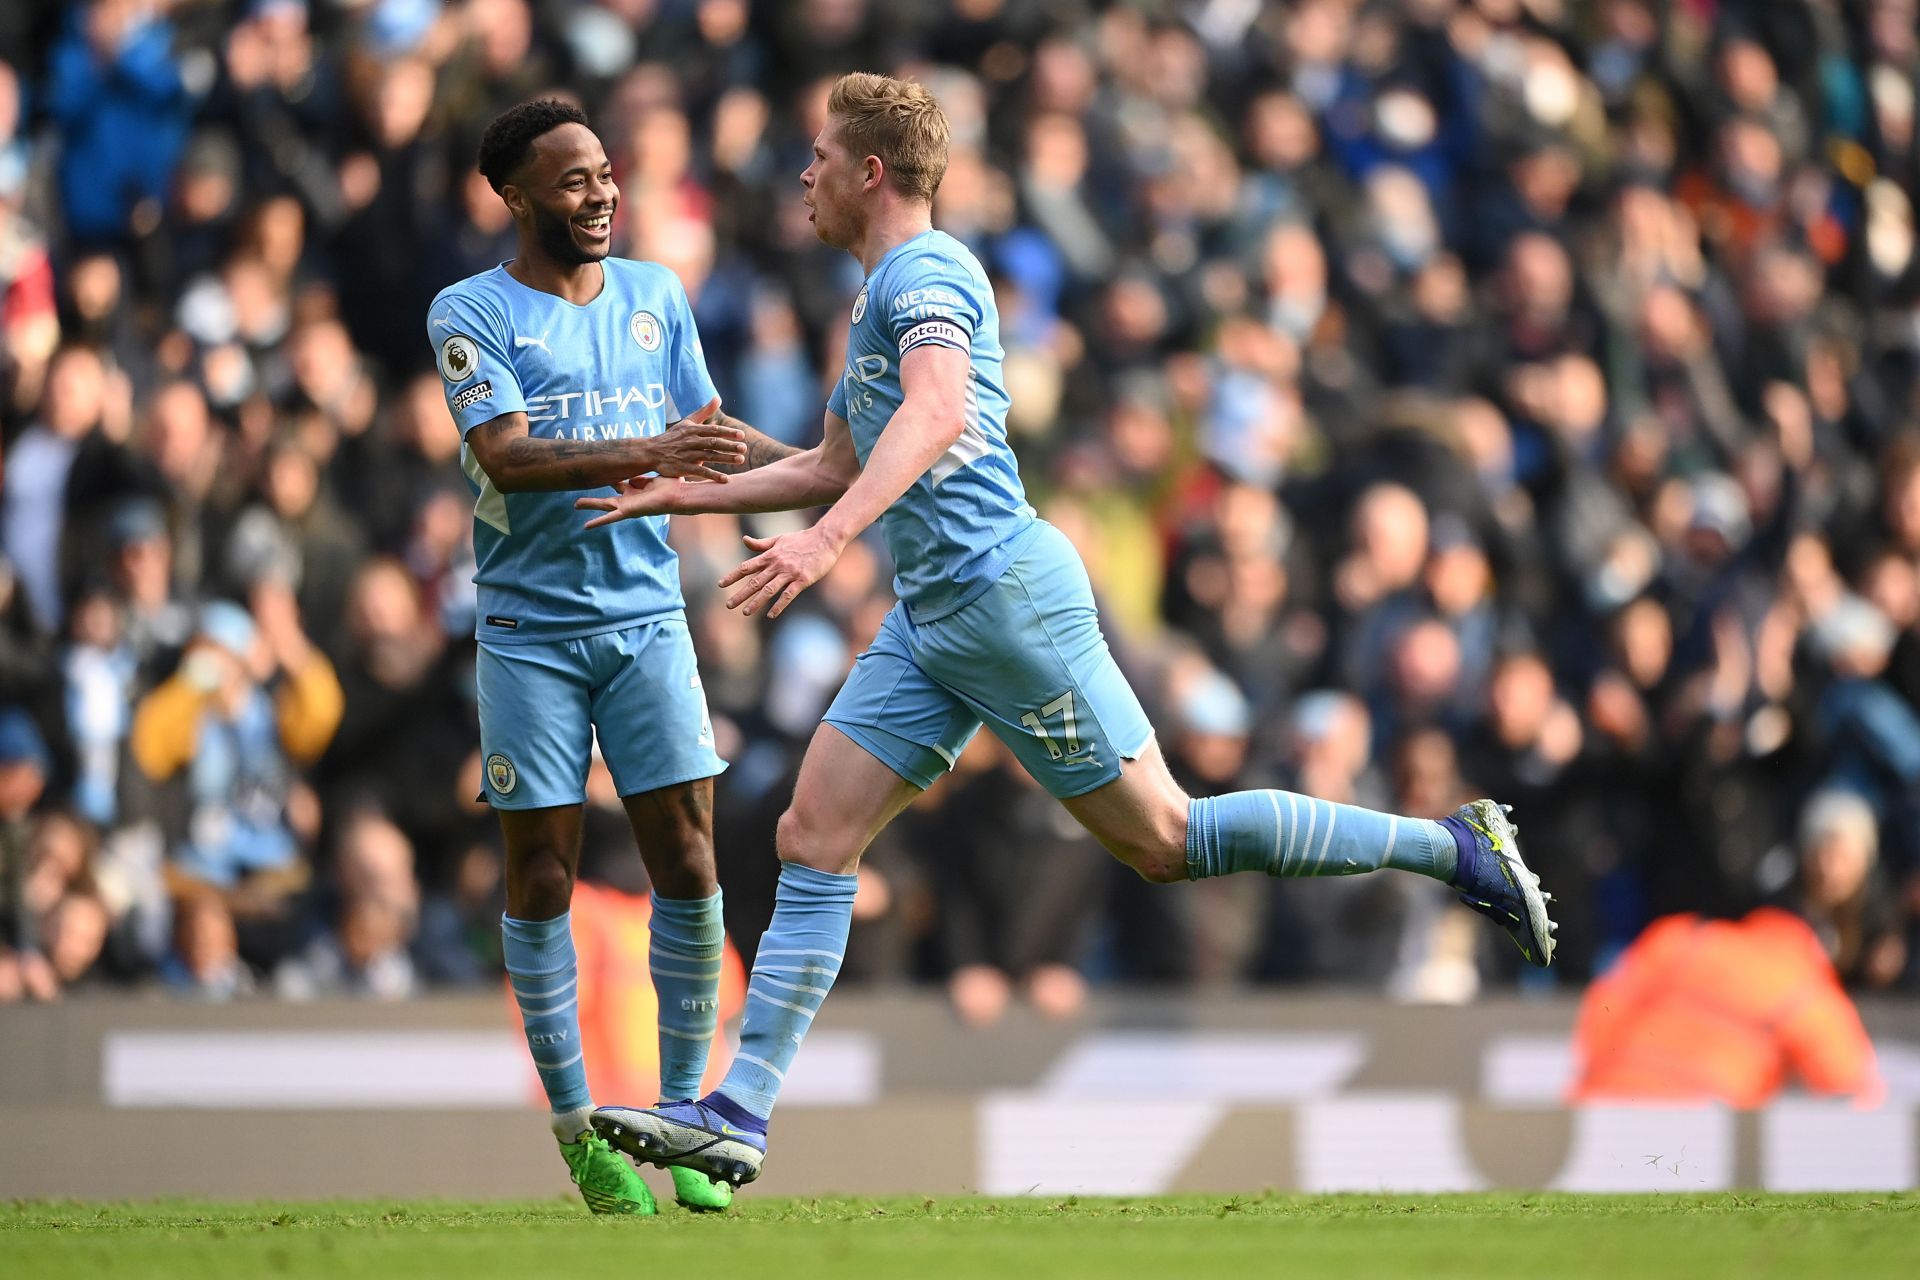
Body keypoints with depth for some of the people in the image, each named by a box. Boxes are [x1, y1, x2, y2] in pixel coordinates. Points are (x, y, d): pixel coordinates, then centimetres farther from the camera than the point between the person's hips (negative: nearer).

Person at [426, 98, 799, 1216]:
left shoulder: (656, 295, 11)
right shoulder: (473, 313, -5)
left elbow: (713, 437, 18)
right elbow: (506, 456, -18)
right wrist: (647, 454, -30)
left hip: (647, 618, 4)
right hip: (530, 631, -4)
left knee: (689, 864, -3)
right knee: (543, 878, -2)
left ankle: (684, 1119, 5)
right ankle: (577, 1126, 7)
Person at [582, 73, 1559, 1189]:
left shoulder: (926, 271, -11)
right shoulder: (885, 295, 22)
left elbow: (937, 414, -31)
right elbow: (834, 467, 34)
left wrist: (829, 537, -43)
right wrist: (687, 495, 27)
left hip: (1004, 594, -10)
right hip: (931, 623, 10)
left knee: (1162, 838, -5)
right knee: (813, 845, 0)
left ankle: (1457, 847, 3)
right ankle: (737, 1117, -5)